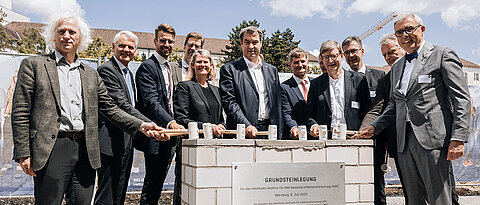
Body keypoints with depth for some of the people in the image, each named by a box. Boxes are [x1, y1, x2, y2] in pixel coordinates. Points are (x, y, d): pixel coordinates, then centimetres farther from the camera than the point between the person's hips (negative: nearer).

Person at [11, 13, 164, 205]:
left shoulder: (91, 74, 18)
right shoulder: (33, 65, 6)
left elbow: (110, 108, 15)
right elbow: (20, 111, 0)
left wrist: (140, 125, 2)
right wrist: (23, 153, -7)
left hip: (86, 151, 4)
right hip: (51, 150, -3)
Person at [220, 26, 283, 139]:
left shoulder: (272, 70, 18)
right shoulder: (229, 69, 4)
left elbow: (278, 105, 16)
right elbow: (229, 102, -6)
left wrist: (279, 137, 9)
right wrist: (246, 126, -18)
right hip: (243, 133, -3)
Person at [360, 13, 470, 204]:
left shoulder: (443, 55, 2)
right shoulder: (396, 67, 21)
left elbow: (461, 99, -5)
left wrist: (458, 138, -14)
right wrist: (374, 127, 11)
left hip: (433, 140, -6)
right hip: (404, 143, 6)